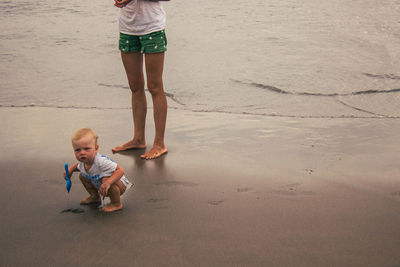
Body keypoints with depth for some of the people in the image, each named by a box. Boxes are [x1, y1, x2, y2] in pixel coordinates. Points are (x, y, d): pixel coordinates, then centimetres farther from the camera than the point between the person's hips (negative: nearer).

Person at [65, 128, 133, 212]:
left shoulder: (101, 162, -40)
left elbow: (120, 170, -42)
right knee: (82, 176, 3)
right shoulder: (82, 163, -14)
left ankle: (117, 204, -16)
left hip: (120, 184, -8)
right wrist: (71, 169, -6)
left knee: (106, 179, -38)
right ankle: (95, 196, 25)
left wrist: (108, 182, -54)